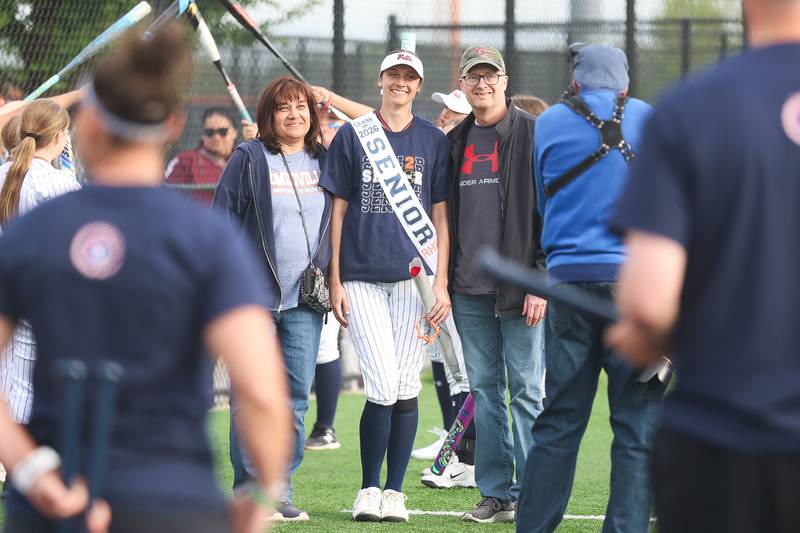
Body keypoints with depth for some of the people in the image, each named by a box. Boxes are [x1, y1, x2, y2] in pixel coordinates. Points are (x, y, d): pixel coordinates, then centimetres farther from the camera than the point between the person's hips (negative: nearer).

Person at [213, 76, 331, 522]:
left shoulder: (324, 162, 12)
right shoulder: (249, 160, -1)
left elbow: (338, 224, 19)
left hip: (306, 301, 4)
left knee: (296, 399, 1)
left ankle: (281, 492, 7)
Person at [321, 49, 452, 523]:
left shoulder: (434, 141, 9)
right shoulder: (352, 136, 7)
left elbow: (441, 216, 8)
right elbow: (338, 211, 7)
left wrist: (441, 284, 0)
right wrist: (335, 281, 0)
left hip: (414, 277, 1)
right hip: (362, 278, -1)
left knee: (406, 388, 1)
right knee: (383, 386, -10)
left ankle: (395, 492, 8)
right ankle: (369, 490, 2)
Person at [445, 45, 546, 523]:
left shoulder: (531, 134, -3)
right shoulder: (455, 142, 14)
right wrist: (445, 281, 12)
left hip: (520, 287, -6)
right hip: (470, 290, 6)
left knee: (527, 390, -5)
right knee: (485, 391, 7)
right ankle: (497, 493, 12)